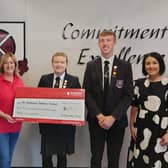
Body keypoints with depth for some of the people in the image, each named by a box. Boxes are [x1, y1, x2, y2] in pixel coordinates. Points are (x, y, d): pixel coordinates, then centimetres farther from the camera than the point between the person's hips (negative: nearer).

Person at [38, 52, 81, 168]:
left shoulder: (74, 80, 1)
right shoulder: (44, 79, 5)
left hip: (65, 124, -1)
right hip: (47, 124, 1)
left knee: (62, 155, 12)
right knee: (46, 155, 4)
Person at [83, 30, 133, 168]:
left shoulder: (125, 66, 0)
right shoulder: (91, 66, 4)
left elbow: (128, 95, -5)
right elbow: (87, 93, -1)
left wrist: (113, 117, -14)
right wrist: (99, 115, -12)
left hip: (117, 120, 0)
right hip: (96, 120, 1)